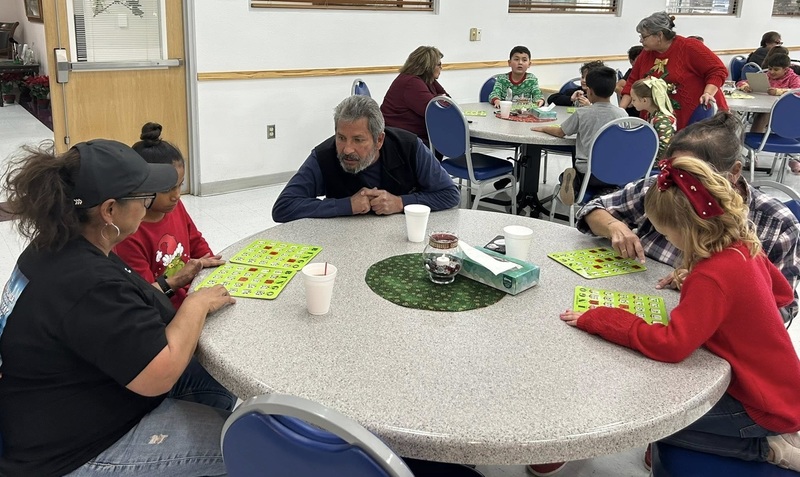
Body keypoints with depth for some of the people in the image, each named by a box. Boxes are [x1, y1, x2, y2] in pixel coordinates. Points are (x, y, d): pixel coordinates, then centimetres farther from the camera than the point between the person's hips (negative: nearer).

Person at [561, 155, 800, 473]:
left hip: (765, 406, -9)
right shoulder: (744, 245, -4)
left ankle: (767, 448, -1)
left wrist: (596, 319, -27)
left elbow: (669, 345, -33)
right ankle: (771, 438, 14)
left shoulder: (713, 276, -30)